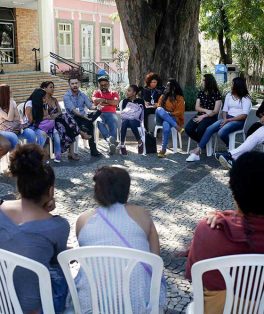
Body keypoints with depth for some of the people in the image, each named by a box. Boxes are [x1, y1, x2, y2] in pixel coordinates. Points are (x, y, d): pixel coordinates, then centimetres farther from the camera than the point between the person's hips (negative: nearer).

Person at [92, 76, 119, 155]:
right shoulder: (96, 92, 25)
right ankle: (111, 141, -50)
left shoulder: (114, 93, 24)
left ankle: (111, 141, -49)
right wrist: (109, 102, 5)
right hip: (100, 113, 0)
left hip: (111, 113, 0)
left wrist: (104, 100, 5)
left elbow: (116, 102, 2)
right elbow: (95, 101, 1)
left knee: (114, 122, -36)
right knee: (99, 122, -37)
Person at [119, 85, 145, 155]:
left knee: (132, 122, -39)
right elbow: (123, 112, 12)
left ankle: (139, 142, -26)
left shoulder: (140, 101, 12)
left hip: (136, 120, -2)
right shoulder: (125, 101, 18)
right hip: (126, 119, 2)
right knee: (124, 122, -36)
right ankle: (122, 144, -35)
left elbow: (143, 113, 8)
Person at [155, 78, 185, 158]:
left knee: (166, 124, -41)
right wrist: (164, 113, -12)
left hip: (173, 118, -3)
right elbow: (158, 107, 10)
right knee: (159, 110, -34)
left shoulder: (179, 98, 8)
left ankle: (163, 149, -39)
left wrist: (169, 114, -14)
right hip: (161, 118, 3)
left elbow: (179, 112, 1)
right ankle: (177, 127, -37)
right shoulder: (163, 96, 19)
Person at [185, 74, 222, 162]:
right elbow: (197, 107, 8)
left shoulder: (216, 94, -2)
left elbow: (215, 111, -7)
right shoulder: (201, 93, 14)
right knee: (188, 129, -22)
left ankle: (197, 152, -23)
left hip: (211, 118, -5)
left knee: (200, 130, -35)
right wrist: (206, 110, -10)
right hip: (200, 115, 6)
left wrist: (204, 116, -15)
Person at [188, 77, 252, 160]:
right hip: (227, 119, 6)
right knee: (209, 129, -19)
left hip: (239, 121, -6)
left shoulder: (246, 98, -3)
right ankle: (198, 150, -25)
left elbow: (244, 115, -12)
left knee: (221, 132, -32)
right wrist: (225, 119, -10)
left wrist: (228, 120, -17)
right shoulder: (229, 95, 15)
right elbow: (225, 110, 12)